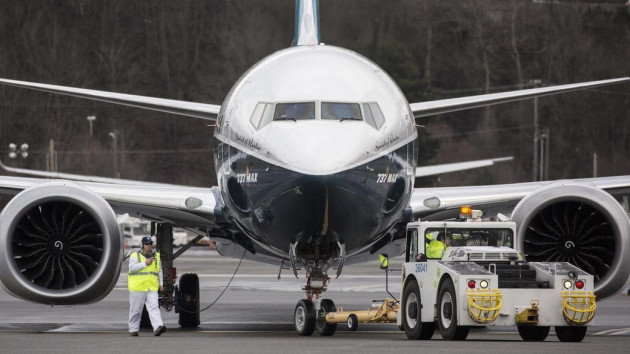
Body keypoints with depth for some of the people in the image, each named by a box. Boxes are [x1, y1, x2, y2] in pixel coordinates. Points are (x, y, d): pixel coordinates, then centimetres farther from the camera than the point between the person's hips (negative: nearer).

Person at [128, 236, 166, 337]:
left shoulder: (156, 256, 15)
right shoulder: (135, 256, 2)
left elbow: (159, 271, 24)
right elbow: (132, 267, -13)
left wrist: (160, 283, 19)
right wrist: (145, 264, -13)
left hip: (152, 288, 2)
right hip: (137, 287, -2)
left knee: (154, 307, -14)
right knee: (136, 310, 3)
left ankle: (158, 327, -28)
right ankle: (133, 329, 15)